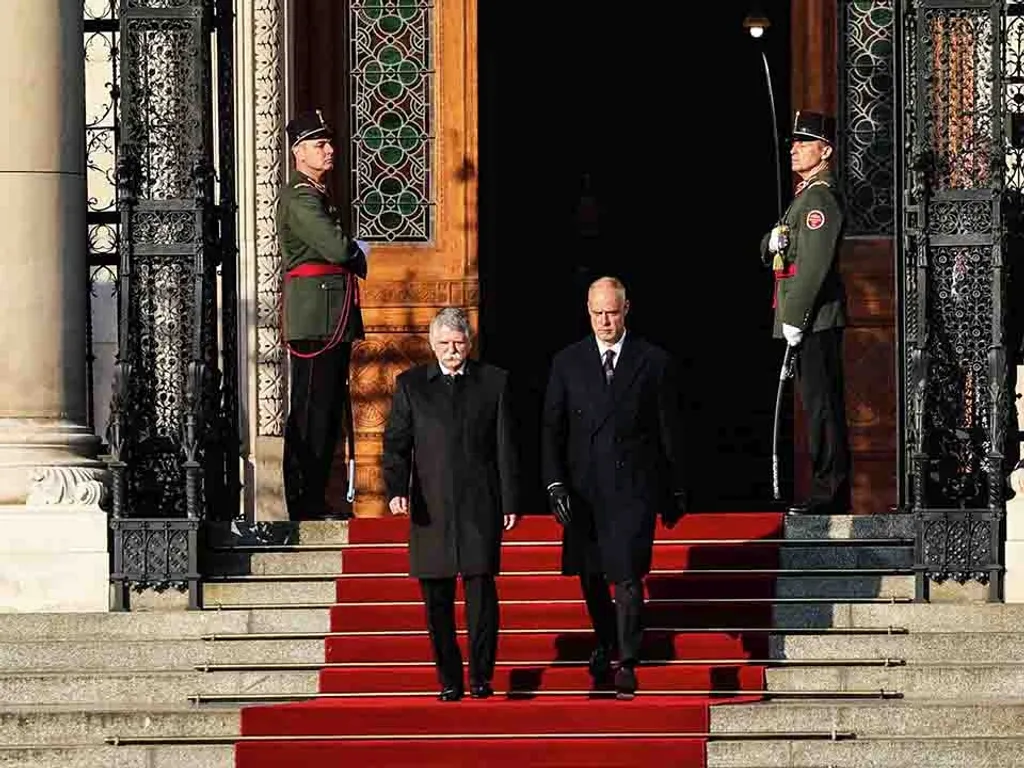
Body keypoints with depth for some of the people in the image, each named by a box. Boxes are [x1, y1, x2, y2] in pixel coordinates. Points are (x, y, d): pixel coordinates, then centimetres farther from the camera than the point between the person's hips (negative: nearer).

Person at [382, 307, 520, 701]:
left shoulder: (494, 382, 9)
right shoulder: (410, 385, 9)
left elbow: (505, 447, 8)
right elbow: (396, 443, 5)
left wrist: (510, 502, 4)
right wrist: (396, 490, -11)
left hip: (480, 505, -1)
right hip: (431, 508, 1)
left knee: (481, 588, -8)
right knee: (437, 599, 3)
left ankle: (481, 676, 2)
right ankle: (448, 679, 11)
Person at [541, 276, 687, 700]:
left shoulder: (654, 362, 1)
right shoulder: (567, 362, 6)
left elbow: (670, 431, 5)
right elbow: (552, 429, 6)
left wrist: (675, 493, 6)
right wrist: (555, 483, -5)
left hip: (633, 487, -3)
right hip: (582, 488, 3)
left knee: (627, 576, -11)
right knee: (590, 576, 13)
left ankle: (627, 663, -8)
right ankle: (605, 645, 34)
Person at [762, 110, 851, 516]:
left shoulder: (820, 197, -13)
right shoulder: (807, 195, 20)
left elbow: (815, 264, -21)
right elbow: (771, 251, 22)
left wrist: (794, 319, -21)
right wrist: (773, 240, -3)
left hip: (815, 318, -10)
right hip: (815, 322, 10)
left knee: (821, 404, -9)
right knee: (822, 404, 11)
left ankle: (829, 493, -9)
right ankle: (833, 493, 15)